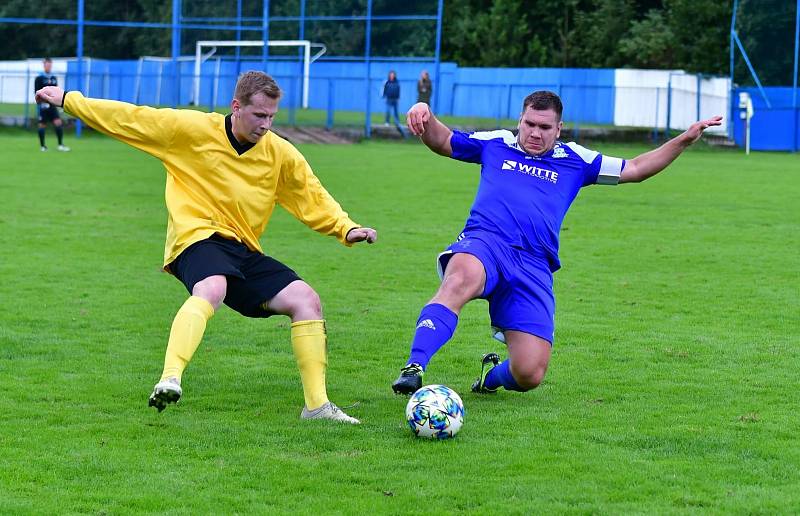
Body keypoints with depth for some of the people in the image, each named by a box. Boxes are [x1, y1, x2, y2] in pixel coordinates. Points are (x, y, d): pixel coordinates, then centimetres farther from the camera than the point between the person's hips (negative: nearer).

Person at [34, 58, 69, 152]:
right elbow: (37, 92, -8)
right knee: (42, 125, 2)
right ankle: (42, 146, 12)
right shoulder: (39, 78, -3)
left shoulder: (54, 78, 13)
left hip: (52, 105, 4)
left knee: (58, 123, -9)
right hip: (43, 105, -4)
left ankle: (60, 145, -8)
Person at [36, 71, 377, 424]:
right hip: (198, 239, -6)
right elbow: (132, 119, 1)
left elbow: (314, 199, 14)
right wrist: (68, 100, 3)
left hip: (244, 251, 6)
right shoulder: (192, 130, -4)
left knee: (306, 300, -6)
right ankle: (169, 380, -54)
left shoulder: (281, 154, 6)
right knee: (212, 289, -38)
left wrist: (346, 229, -3)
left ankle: (317, 405, 2)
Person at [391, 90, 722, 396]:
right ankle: (413, 369, -49)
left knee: (530, 375, -11)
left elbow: (635, 169, 30)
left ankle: (494, 375, 26)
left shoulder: (574, 160, 24)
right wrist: (425, 116, 7)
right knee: (459, 281, -43)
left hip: (534, 266, 2)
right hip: (484, 243, -2)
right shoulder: (496, 144, 22)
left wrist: (683, 141, 22)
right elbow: (441, 142, 29)